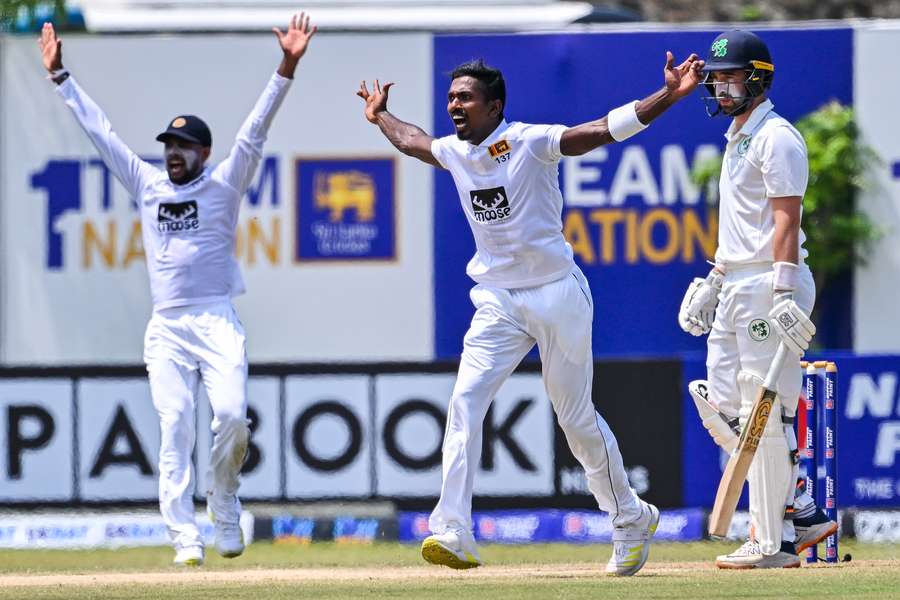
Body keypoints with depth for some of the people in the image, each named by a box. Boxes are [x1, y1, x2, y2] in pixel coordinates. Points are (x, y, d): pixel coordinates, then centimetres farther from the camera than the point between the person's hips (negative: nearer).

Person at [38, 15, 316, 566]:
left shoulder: (224, 184, 6)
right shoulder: (148, 184, 15)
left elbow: (256, 129, -4)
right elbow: (99, 129, 18)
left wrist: (286, 69, -14)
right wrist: (61, 77, 19)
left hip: (217, 322, -3)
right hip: (166, 328, 3)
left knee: (232, 414, -18)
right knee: (175, 428, -6)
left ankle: (225, 506, 7)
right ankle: (186, 538, -9)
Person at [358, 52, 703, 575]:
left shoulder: (530, 144, -14)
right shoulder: (454, 152, 5)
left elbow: (608, 129, -22)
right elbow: (411, 140, 29)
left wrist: (670, 95, -33)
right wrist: (380, 115, 45)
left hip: (557, 295, -5)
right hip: (498, 303, 5)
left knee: (578, 418, 4)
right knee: (466, 402, -15)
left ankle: (632, 520, 26)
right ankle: (454, 535, -21)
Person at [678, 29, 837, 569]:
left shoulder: (776, 137, -11)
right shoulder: (738, 137, 20)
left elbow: (786, 220, -18)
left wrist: (785, 293, -26)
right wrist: (715, 279, 24)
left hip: (769, 282, -10)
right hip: (736, 287, 10)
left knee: (766, 415, -9)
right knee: (721, 408, 8)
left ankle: (776, 543, -6)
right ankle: (803, 513, 13)